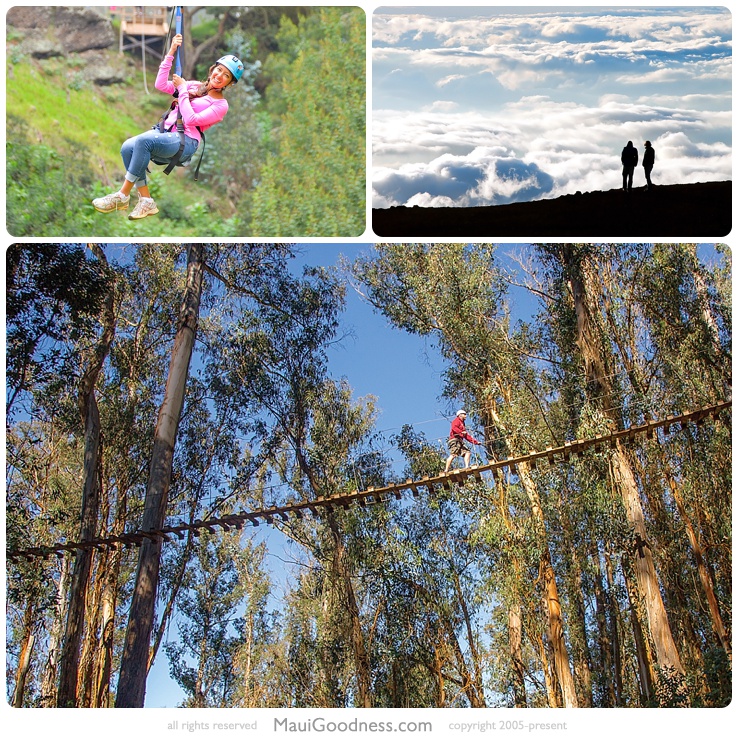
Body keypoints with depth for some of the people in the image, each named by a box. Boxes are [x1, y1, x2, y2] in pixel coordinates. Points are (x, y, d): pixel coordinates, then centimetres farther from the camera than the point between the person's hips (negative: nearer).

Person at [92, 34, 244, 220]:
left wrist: (182, 90, -4)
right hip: (164, 132, 6)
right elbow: (160, 85, 9)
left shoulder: (221, 105, 2)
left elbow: (191, 120, -10)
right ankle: (146, 201, -16)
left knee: (143, 140, -34)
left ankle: (122, 196, -25)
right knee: (127, 148, -24)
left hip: (185, 142, -6)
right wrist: (171, 53, 5)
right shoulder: (193, 85, 19)